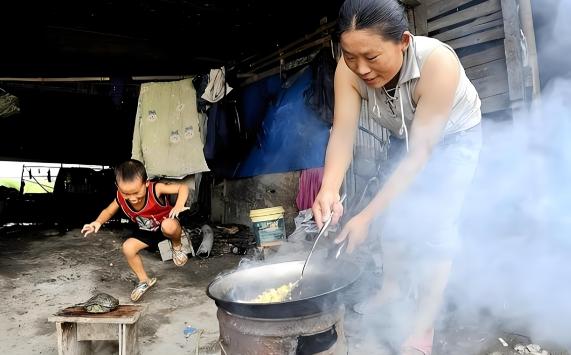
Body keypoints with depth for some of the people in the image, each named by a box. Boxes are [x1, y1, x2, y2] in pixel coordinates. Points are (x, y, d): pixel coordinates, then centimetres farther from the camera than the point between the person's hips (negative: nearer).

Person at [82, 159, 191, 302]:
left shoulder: (156, 189, -34)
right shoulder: (121, 198, -20)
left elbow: (183, 187, -32)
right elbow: (108, 211, 0)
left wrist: (179, 205, -50)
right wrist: (98, 222, -22)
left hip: (166, 224, -5)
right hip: (147, 231, 6)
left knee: (168, 226, -40)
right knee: (128, 248, -12)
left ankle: (177, 246, -3)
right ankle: (144, 280, 11)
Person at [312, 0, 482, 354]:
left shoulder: (437, 62, -39)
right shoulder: (350, 68, -28)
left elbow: (420, 153, -38)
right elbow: (342, 134, -32)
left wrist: (366, 216, -42)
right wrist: (329, 190, -51)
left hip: (455, 136, -4)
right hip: (404, 136, 4)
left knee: (435, 221, -14)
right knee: (394, 213, 0)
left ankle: (424, 325, -3)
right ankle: (392, 286, 23)